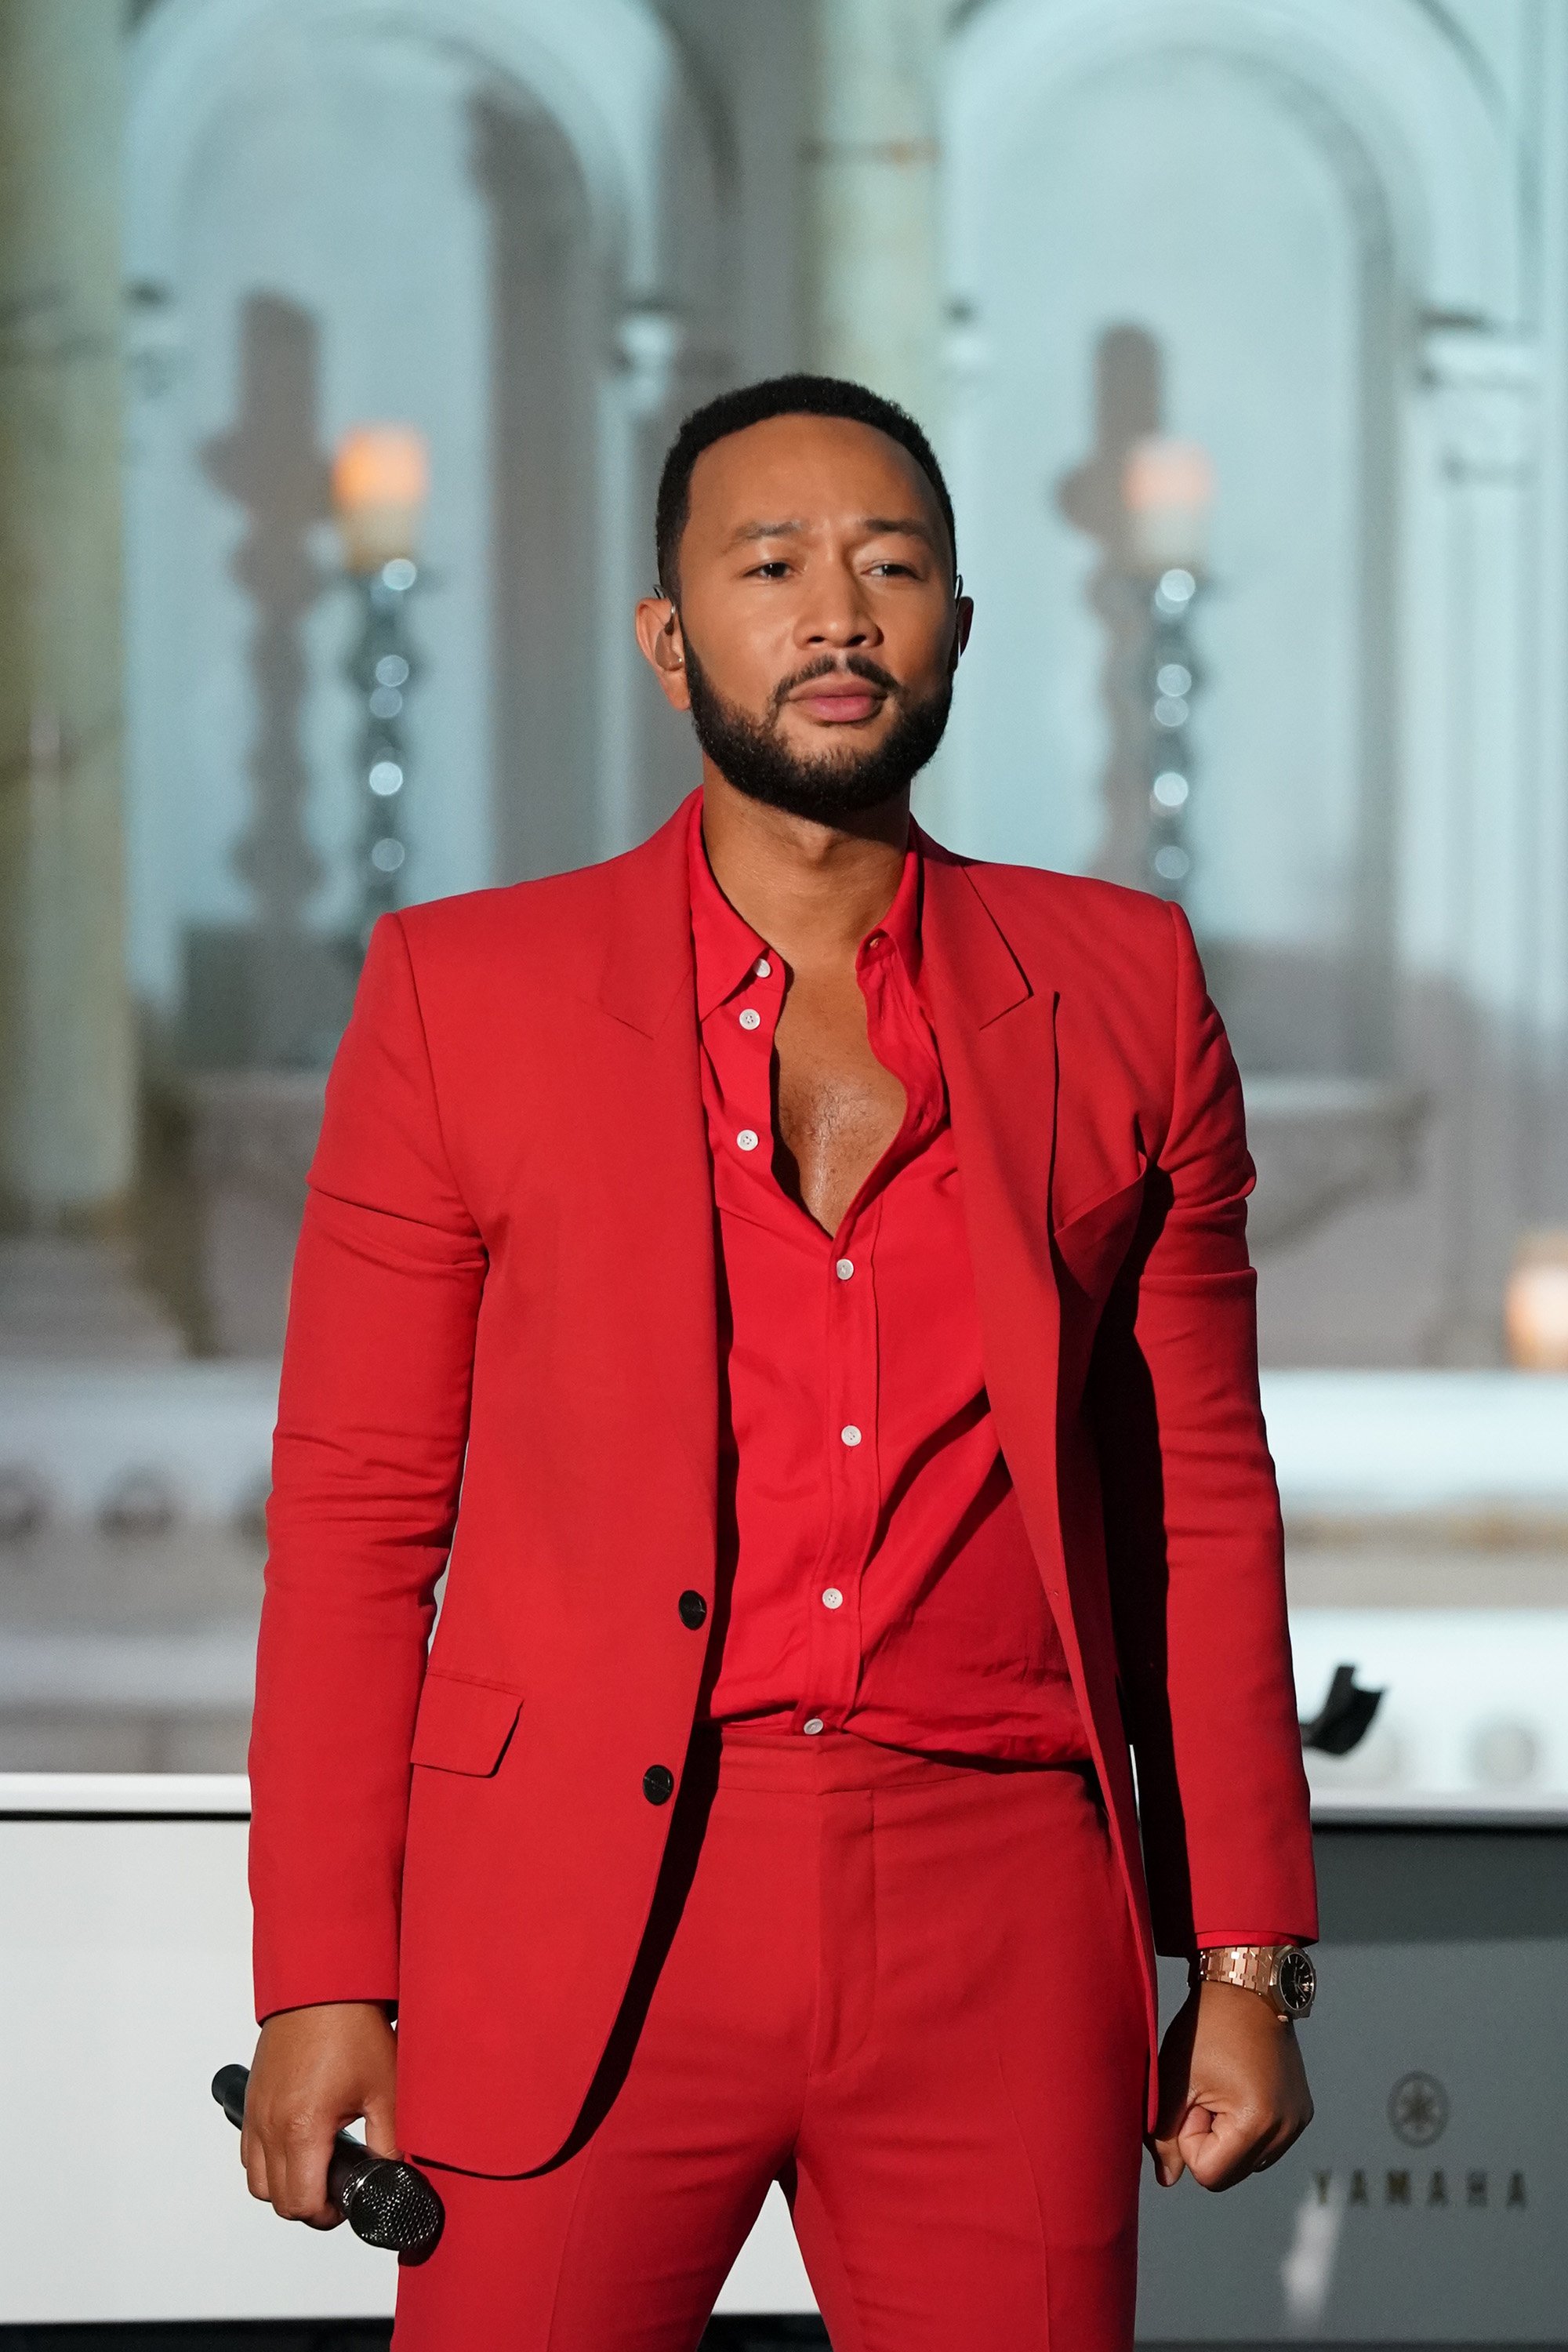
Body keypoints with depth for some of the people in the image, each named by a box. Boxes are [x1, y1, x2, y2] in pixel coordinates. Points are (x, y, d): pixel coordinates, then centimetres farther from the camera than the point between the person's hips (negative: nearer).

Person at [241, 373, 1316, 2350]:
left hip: (1003, 1940, 1)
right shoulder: (463, 993, 6)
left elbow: (1199, 1497, 12)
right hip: (576, 1934, -1)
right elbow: (356, 1512, 5)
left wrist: (1250, 1963, 8)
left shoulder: (1122, 995, 11)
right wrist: (321, 1978, -2)